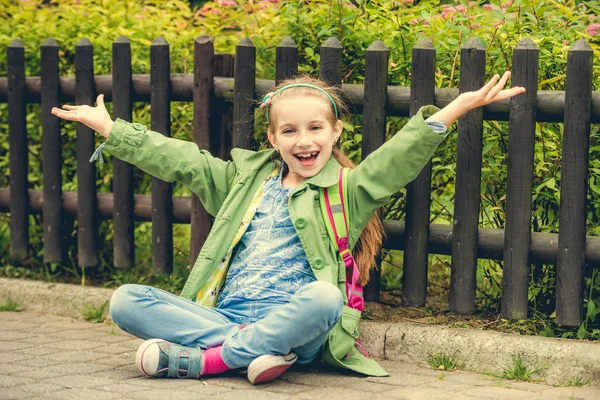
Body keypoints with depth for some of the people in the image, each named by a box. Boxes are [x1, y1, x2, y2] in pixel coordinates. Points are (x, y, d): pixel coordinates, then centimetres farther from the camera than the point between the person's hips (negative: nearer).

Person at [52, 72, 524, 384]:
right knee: (127, 301, -16)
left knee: (324, 298, -39)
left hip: (294, 327, -4)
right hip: (224, 315, 4)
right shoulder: (246, 178, 21)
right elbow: (178, 159, 24)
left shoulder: (347, 190, 10)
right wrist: (109, 128, 24)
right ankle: (246, 346, -29)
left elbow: (402, 154, -2)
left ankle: (207, 359, -29)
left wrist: (460, 105, -14)